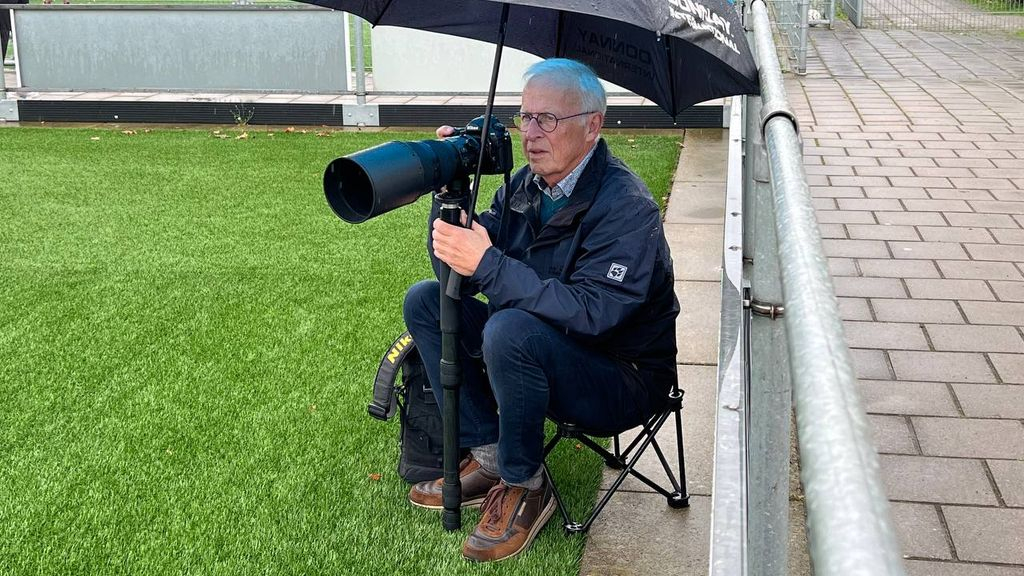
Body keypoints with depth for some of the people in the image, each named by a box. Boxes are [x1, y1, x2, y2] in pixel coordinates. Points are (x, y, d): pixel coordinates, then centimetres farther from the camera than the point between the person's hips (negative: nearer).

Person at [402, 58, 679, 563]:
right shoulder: (524, 185, 2)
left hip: (624, 379, -8)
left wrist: (488, 265, -36)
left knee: (511, 329, -35)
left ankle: (525, 487, -12)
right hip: (543, 346, 8)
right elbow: (454, 267, 1)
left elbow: (590, 312, -34)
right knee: (425, 301, 0)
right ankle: (488, 458, -1)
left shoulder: (626, 207, -22)